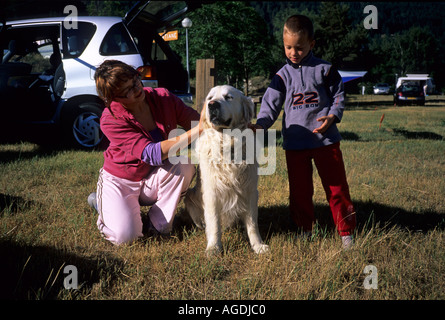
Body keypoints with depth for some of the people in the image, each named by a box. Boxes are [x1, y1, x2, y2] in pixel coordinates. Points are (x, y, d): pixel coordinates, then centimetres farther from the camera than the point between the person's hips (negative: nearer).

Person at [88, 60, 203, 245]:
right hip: (120, 181, -3)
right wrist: (196, 131, -45)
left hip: (152, 180, 4)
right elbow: (152, 154, -37)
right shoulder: (111, 120, -26)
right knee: (126, 236, -24)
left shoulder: (164, 98, -13)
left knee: (184, 165, -26)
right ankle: (101, 202, 11)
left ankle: (158, 225, -9)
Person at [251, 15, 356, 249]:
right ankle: (305, 230, 24)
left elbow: (338, 96, 8)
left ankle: (346, 232, 13)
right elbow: (271, 104, 0)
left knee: (336, 187, 2)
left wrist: (333, 116, -10)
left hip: (325, 138, -2)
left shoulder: (324, 70, 1)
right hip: (294, 143, 2)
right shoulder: (282, 76, 4)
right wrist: (260, 124, -18)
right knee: (299, 190, 9)